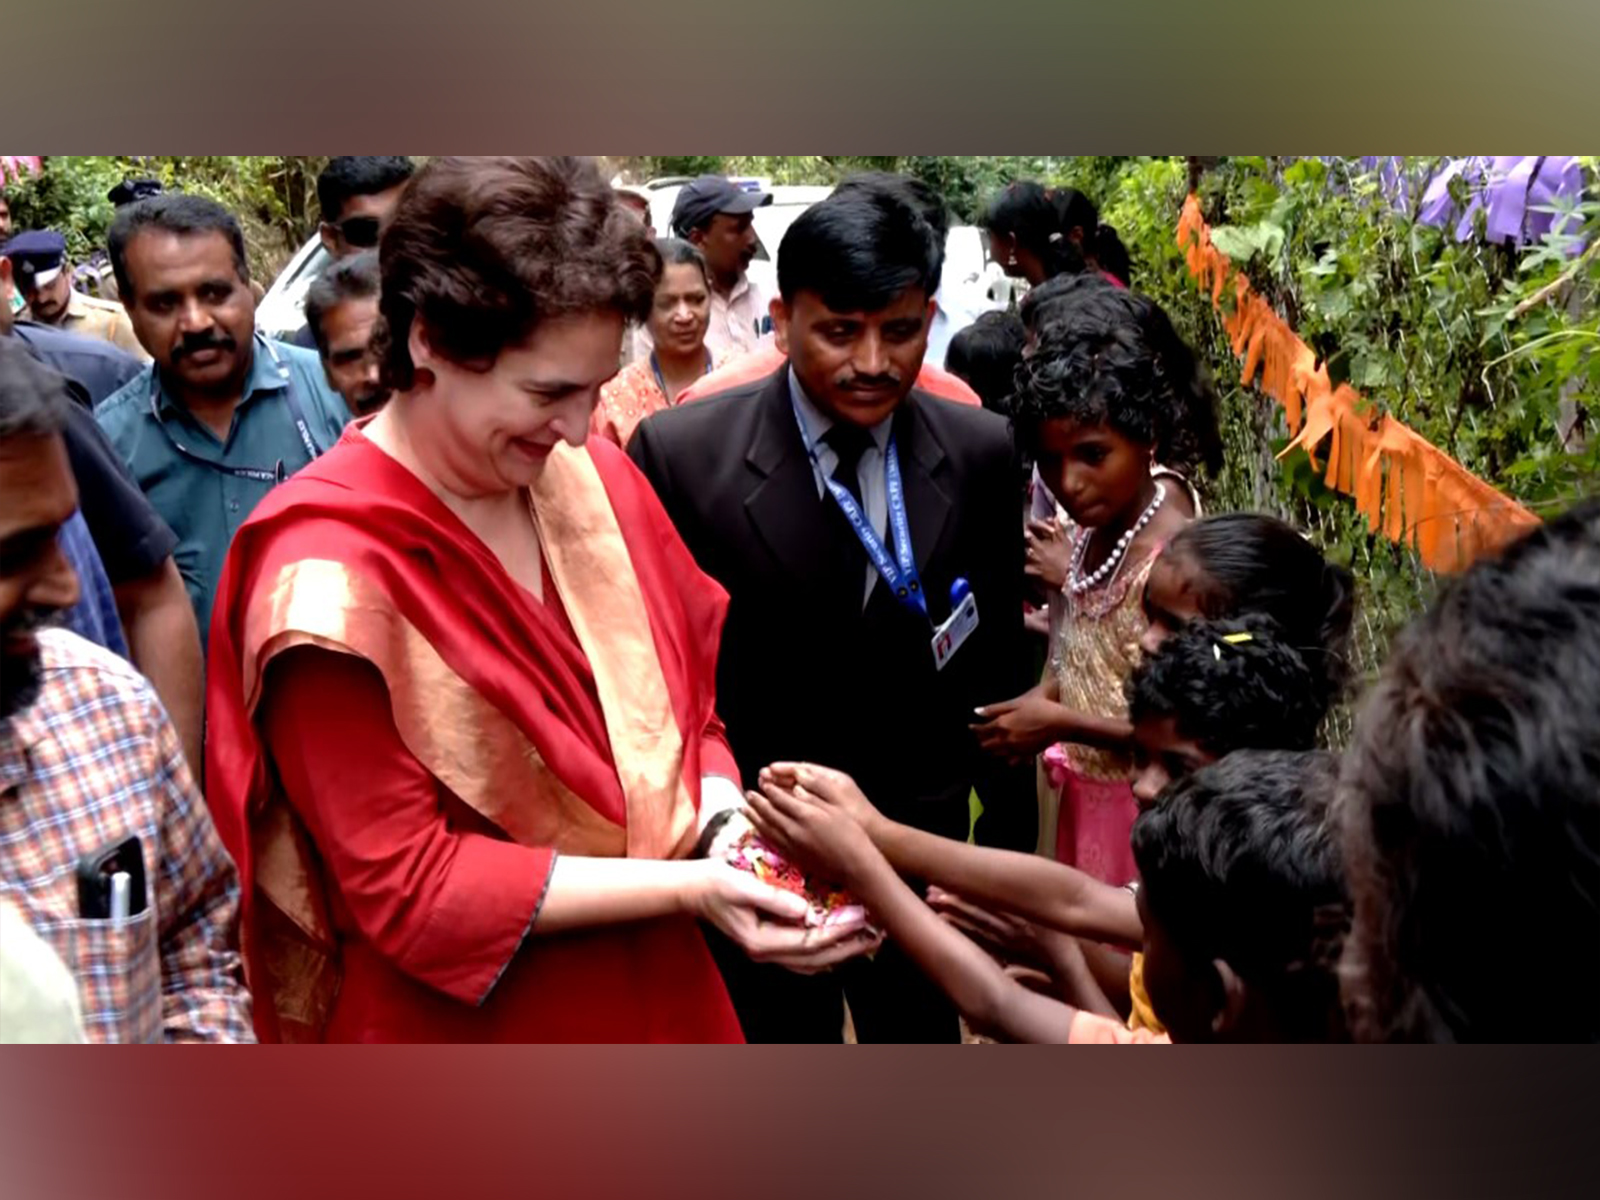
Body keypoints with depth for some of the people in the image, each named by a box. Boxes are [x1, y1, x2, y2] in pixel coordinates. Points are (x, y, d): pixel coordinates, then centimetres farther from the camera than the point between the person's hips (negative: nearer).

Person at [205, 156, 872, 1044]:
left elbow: (689, 695, 6)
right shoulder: (330, 578, -22)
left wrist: (724, 826, -14)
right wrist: (689, 888, -25)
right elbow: (407, 885, -20)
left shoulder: (596, 479, -5)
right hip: (458, 1024, -5)